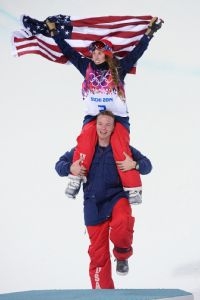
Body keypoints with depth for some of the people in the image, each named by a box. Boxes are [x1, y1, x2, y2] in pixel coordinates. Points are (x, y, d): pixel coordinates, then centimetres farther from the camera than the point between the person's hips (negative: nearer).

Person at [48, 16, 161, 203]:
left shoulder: (118, 68, 2)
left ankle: (133, 188, -22)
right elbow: (68, 51, 12)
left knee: (121, 147, -24)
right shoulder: (86, 67, 8)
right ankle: (76, 178, -29)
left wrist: (149, 32, -5)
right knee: (86, 136, -31)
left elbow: (137, 52, 0)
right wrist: (54, 32, 13)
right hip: (93, 117, 1)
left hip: (118, 117, -1)